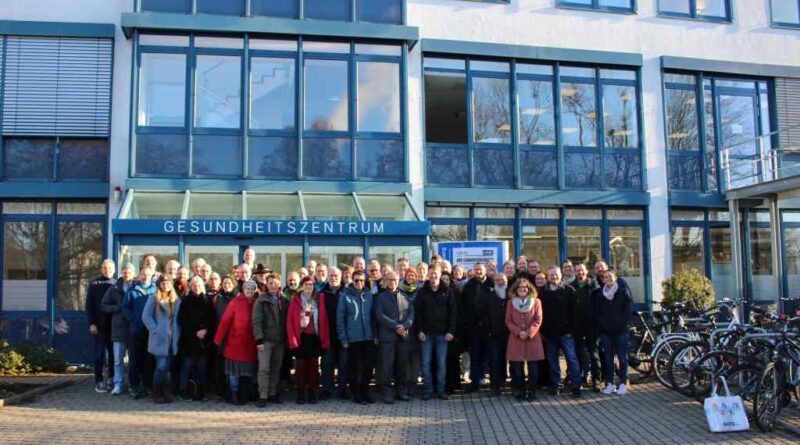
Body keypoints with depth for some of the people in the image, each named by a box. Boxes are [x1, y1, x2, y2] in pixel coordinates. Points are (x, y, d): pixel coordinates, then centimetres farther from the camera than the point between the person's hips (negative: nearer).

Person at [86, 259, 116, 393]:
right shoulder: (94, 284, 3)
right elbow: (89, 304, -2)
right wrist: (91, 323, -10)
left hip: (114, 324, 2)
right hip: (99, 324, -2)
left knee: (113, 352, 7)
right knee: (99, 352, 2)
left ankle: (112, 379, 16)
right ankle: (98, 381, 5)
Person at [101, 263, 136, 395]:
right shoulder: (114, 289, 9)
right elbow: (103, 306, 7)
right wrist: (119, 308, -7)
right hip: (119, 326, 2)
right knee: (118, 358, 2)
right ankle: (118, 384, 8)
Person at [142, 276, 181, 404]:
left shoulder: (176, 300, 12)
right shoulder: (154, 299, -1)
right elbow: (146, 316, -6)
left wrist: (177, 333, 3)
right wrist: (155, 330, -13)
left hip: (172, 339, 4)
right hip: (159, 338, -4)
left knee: (167, 367, 7)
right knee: (161, 366, -8)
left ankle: (166, 393, 13)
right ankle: (157, 394, 4)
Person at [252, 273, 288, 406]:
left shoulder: (283, 301, 11)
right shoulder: (261, 300, -2)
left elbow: (285, 320, 11)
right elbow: (256, 321, -7)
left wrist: (286, 338, 4)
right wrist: (259, 340, -14)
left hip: (280, 340, 4)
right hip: (266, 340, -4)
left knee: (276, 369, 8)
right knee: (264, 369, -7)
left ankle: (272, 394, 17)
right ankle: (262, 396, -2)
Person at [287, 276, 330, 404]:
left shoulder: (319, 298, 5)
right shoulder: (295, 299, 0)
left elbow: (324, 320, 3)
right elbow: (290, 320, -3)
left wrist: (325, 340, -3)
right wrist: (292, 339, -11)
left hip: (315, 337, 2)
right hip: (300, 337, -1)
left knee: (313, 365, 6)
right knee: (301, 366, 3)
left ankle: (312, 393, 15)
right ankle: (301, 393, 12)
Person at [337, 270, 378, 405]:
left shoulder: (368, 295, 6)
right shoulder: (345, 296, -4)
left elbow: (373, 316, 10)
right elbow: (340, 318, -3)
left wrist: (375, 334, 4)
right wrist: (343, 338, -7)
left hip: (368, 337, 3)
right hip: (353, 338, -3)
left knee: (369, 366, 6)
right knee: (355, 368, 4)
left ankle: (365, 392, 21)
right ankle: (356, 394, 16)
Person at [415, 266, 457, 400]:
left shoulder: (447, 292, 2)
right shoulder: (422, 292, 3)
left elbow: (453, 312, 0)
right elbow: (417, 312, 2)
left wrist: (451, 331, -7)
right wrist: (419, 330, -6)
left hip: (442, 333, 0)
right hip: (426, 333, 0)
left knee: (442, 363, 4)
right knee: (426, 363, 3)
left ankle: (440, 389, 14)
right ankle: (427, 390, 11)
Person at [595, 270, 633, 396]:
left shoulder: (623, 291, -1)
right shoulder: (599, 293, 6)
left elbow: (628, 308, 0)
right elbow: (596, 311, 12)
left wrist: (623, 322, -5)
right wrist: (600, 324, 2)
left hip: (620, 330, -2)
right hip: (605, 330, 2)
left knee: (622, 357, 2)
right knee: (608, 358, 6)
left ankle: (623, 383, 10)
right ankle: (610, 383, 12)